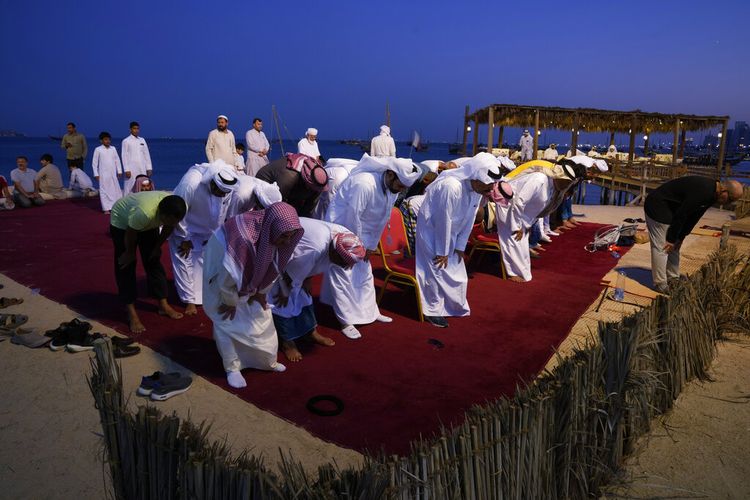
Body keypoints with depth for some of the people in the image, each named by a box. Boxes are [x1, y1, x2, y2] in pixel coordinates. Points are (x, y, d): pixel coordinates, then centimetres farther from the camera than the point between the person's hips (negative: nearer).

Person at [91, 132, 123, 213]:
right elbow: (94, 163, -1)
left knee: (116, 190, 5)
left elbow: (117, 160, 10)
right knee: (104, 191, -1)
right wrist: (96, 174, -3)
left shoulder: (113, 148, 5)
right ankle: (106, 208, 4)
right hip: (103, 174, -3)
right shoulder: (98, 149, -4)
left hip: (113, 173, 3)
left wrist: (119, 171, 7)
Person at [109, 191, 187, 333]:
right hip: (122, 219, -5)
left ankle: (163, 305, 14)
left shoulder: (176, 210, -29)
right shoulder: (145, 212, -45)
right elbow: (130, 234, -26)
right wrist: (130, 253, -9)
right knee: (126, 266, -5)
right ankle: (131, 313, 0)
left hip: (149, 223, 5)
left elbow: (168, 228, -6)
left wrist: (157, 247, 3)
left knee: (154, 261, 5)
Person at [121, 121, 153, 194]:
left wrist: (149, 168, 7)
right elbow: (124, 156, -4)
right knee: (129, 189, -5)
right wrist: (126, 170, -11)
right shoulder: (126, 141, -1)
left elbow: (147, 155, 12)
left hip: (142, 169, 4)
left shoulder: (142, 140, 12)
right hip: (132, 169, -4)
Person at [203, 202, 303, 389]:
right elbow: (229, 277, -30)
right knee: (228, 319, -2)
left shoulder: (271, 234, -24)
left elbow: (274, 268, -6)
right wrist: (231, 302, -15)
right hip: (221, 271, -6)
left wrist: (260, 292, 2)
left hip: (249, 277, 6)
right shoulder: (243, 239, -44)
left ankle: (267, 360, 26)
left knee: (260, 315, 11)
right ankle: (232, 368, 13)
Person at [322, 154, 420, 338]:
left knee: (364, 273, 13)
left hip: (360, 232, 8)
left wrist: (370, 246, 4)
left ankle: (369, 311, 26)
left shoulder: (392, 188, -7)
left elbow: (382, 219, 2)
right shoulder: (364, 184, -33)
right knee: (343, 275, -3)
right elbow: (352, 218, -27)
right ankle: (347, 321, 5)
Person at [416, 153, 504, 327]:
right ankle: (433, 311, 12)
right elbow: (443, 221, -28)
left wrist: (460, 247, 0)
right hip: (432, 229, -7)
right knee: (437, 270, -3)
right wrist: (442, 252, -18)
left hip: (449, 233, 7)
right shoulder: (451, 187, -36)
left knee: (456, 270, 12)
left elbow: (469, 219, -4)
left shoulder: (478, 188, -12)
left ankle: (456, 307, 29)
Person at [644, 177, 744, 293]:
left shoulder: (712, 193, 1)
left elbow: (694, 216, 8)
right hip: (657, 207, -10)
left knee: (674, 247, 13)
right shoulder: (702, 191, -29)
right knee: (662, 247, -9)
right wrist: (671, 239, -14)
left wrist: (680, 238, 6)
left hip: (669, 208, 10)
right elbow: (681, 215, -25)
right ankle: (660, 284, -3)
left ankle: (673, 280, 22)